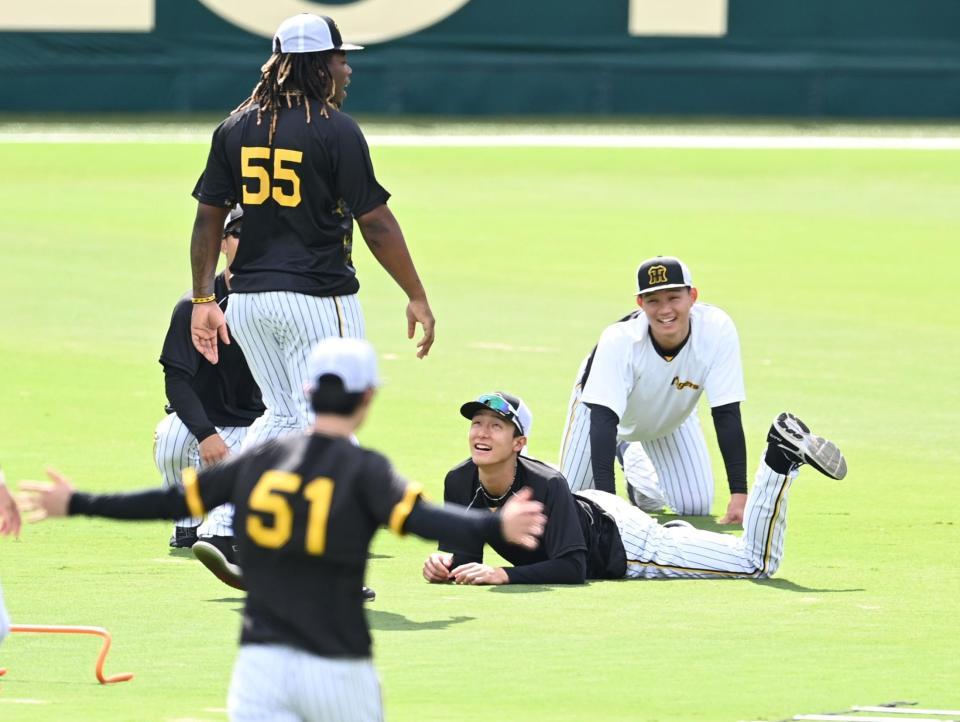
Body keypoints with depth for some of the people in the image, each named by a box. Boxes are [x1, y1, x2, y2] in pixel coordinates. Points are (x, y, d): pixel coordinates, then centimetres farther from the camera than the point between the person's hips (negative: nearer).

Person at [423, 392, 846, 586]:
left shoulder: (545, 486, -36)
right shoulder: (460, 482, -19)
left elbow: (571, 569, -38)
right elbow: (465, 550, -10)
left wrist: (505, 575, -47)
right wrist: (445, 562, -32)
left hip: (622, 544, -6)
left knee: (758, 563, 1)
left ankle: (782, 459, 10)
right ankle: (674, 534, 48)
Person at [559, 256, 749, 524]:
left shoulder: (717, 329, -36)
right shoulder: (619, 340, -41)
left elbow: (726, 414, -32)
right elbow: (604, 417, -44)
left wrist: (739, 493, -36)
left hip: (671, 417, 2)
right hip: (604, 402, -2)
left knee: (696, 508, -2)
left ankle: (634, 458, 28)